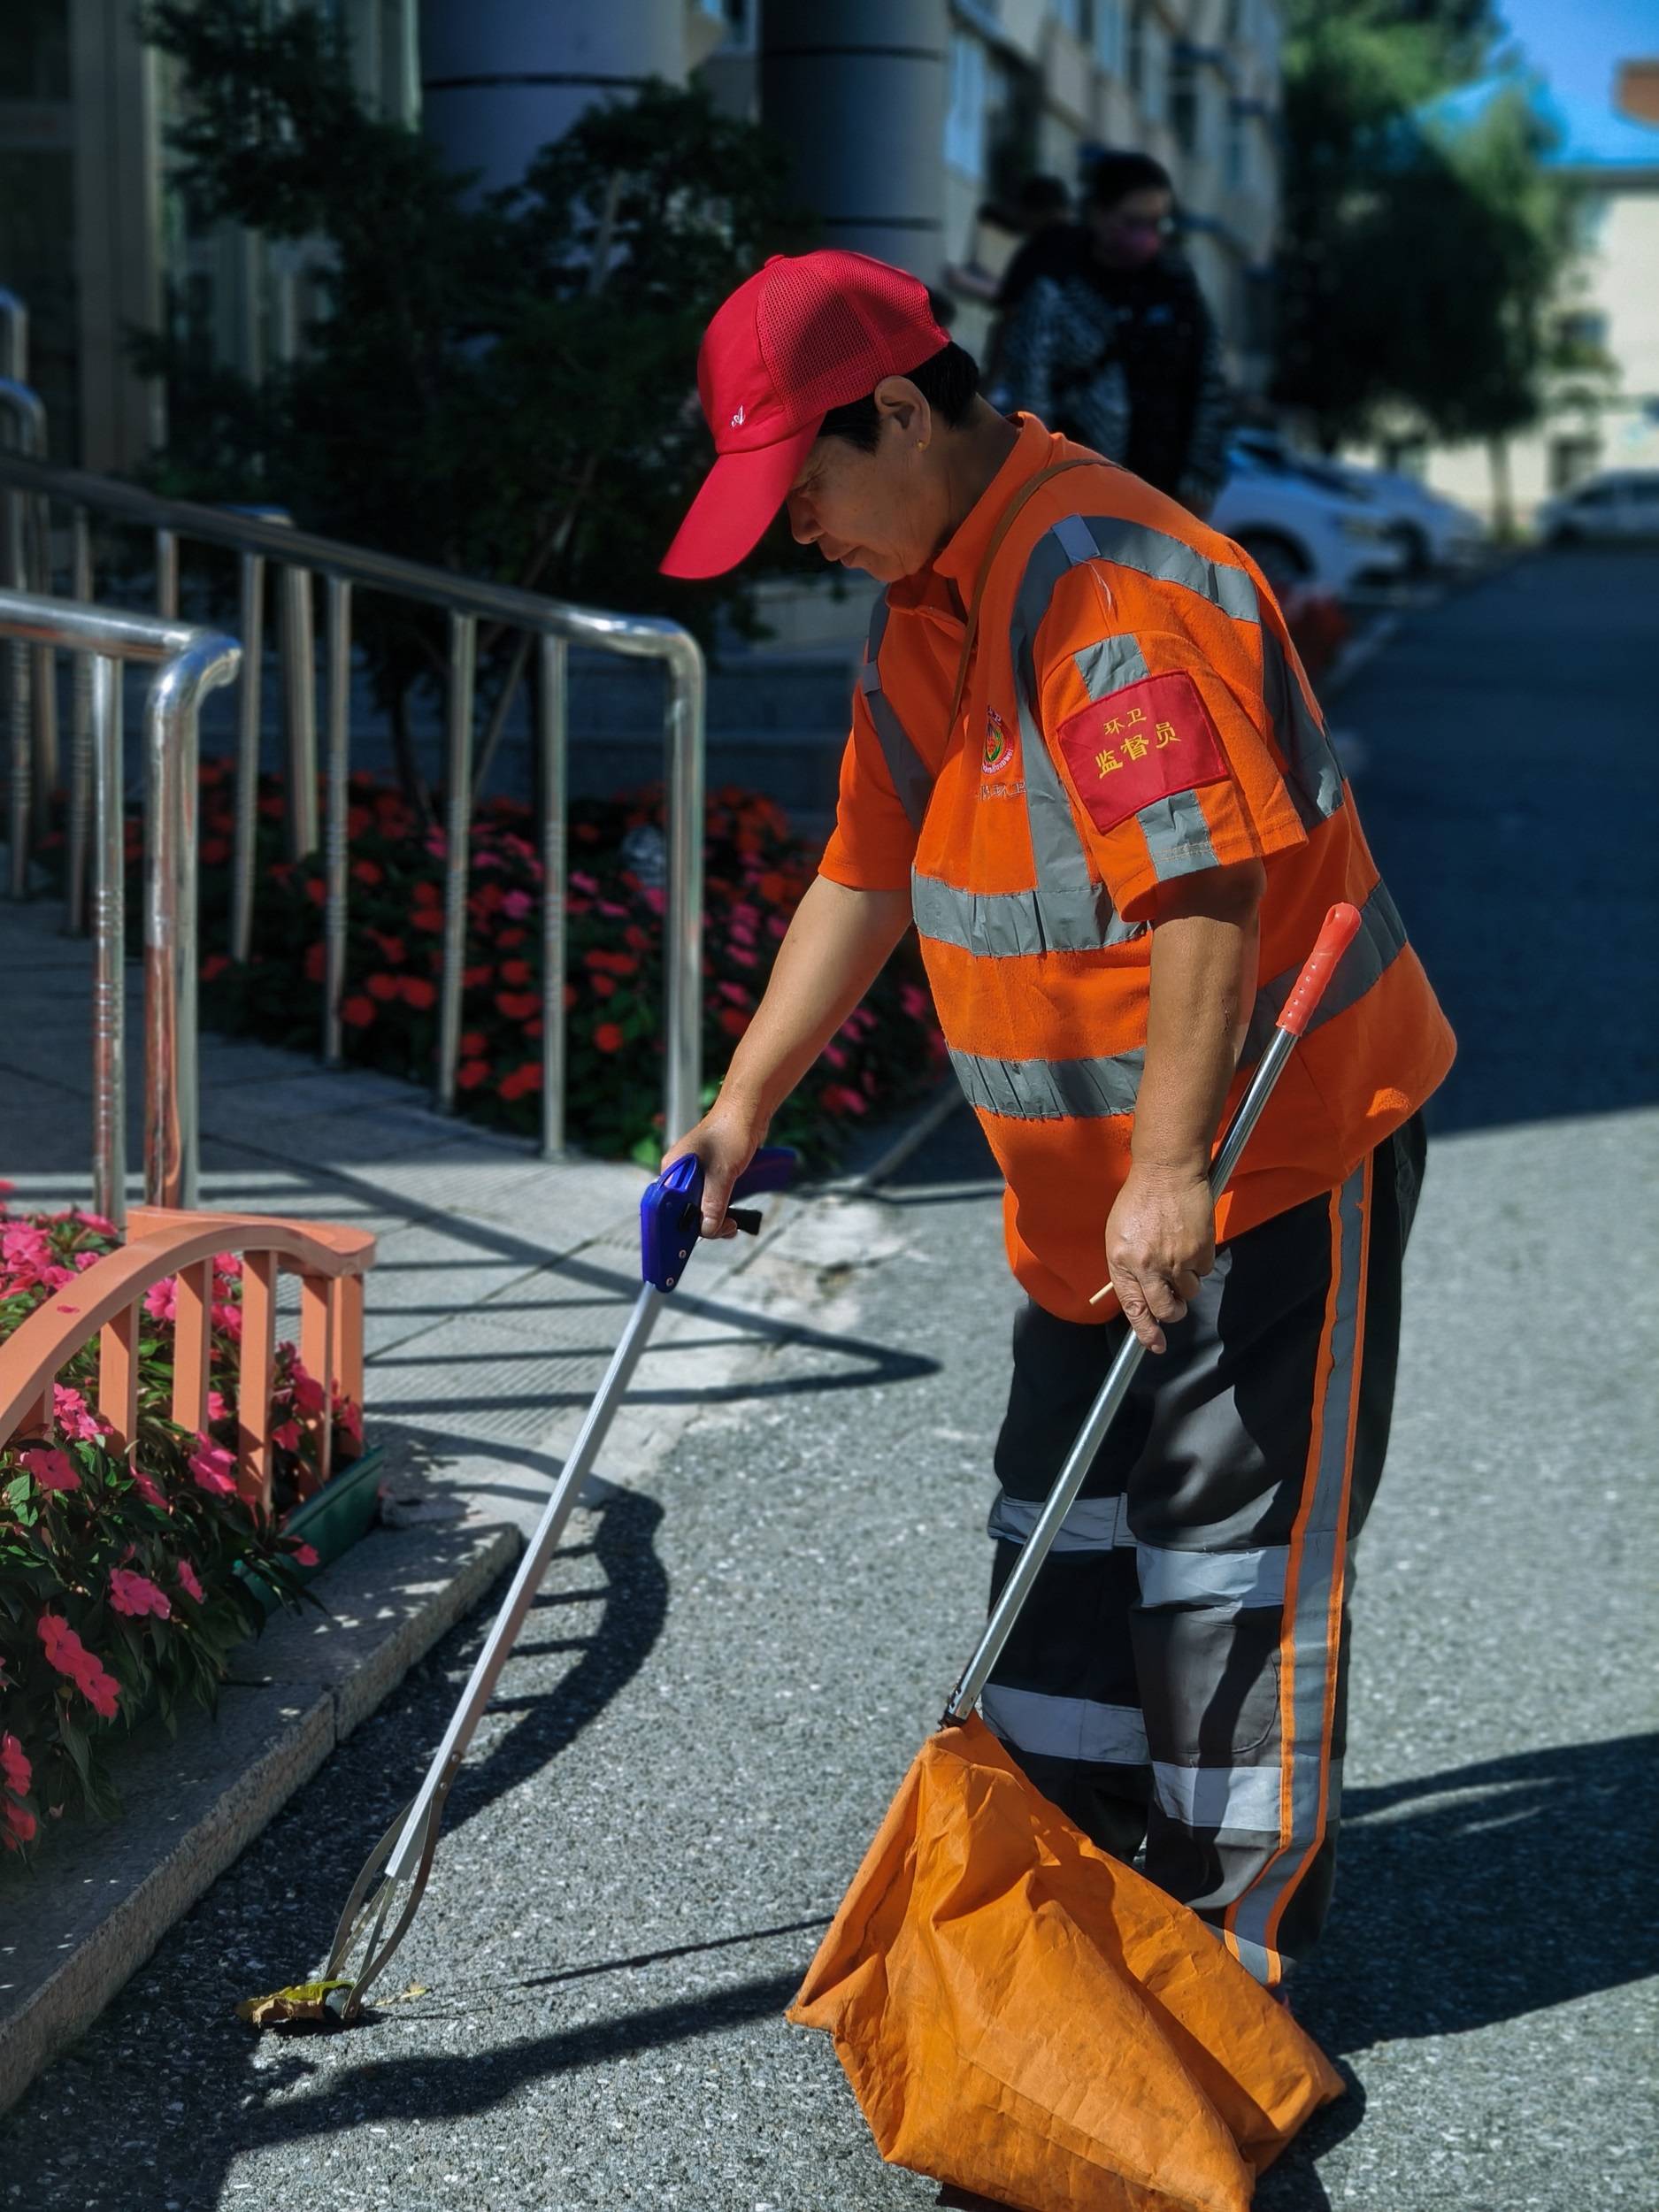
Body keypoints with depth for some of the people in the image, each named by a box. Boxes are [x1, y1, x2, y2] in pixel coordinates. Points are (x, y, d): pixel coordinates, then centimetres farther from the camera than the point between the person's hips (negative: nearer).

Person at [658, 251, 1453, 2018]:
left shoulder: (1101, 580, -24)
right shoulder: (924, 601, 9)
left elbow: (1215, 888, -30)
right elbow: (869, 874, 18)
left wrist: (1171, 1172, -28)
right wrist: (746, 1102, 16)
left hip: (1276, 1142, -10)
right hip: (1090, 1174, 10)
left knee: (1230, 1543, -1)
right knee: (1062, 1522, 16)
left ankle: (1231, 1953, 12)